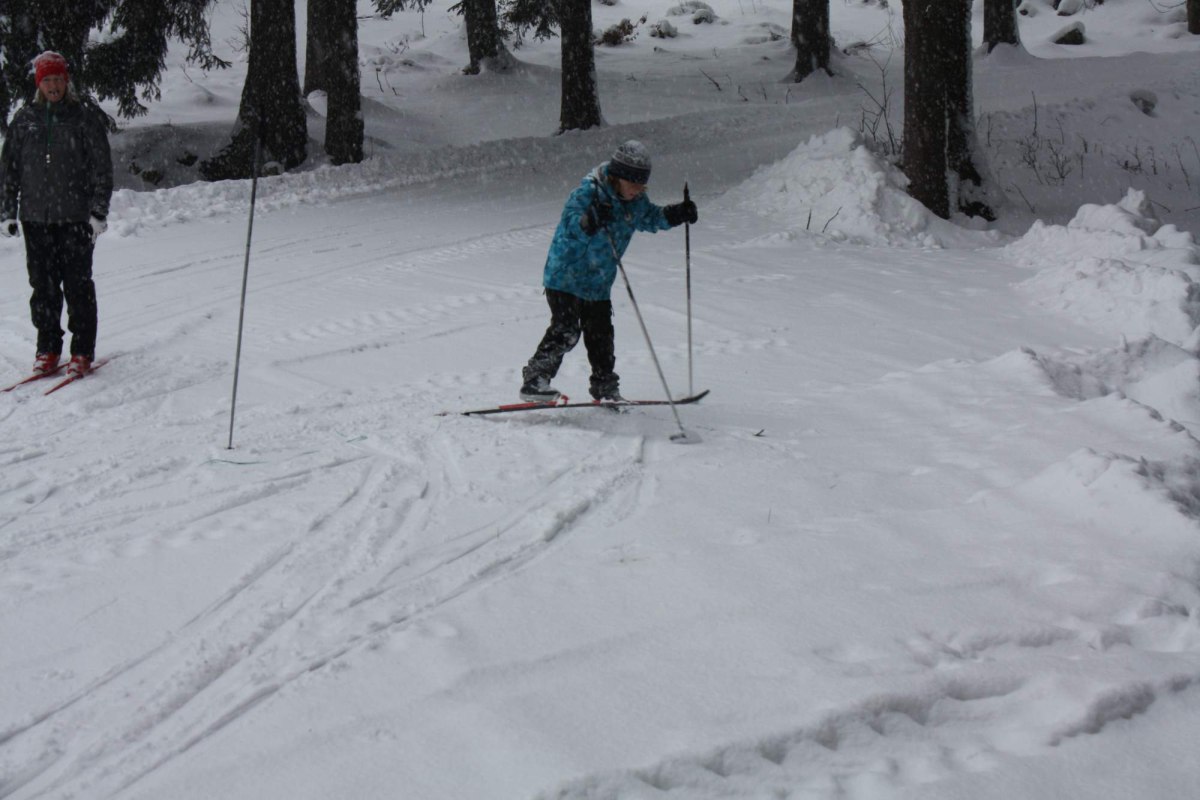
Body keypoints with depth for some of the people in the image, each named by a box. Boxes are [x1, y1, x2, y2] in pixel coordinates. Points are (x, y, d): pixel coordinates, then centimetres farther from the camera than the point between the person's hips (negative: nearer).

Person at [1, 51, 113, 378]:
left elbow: (102, 168, 1)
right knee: (43, 286, 6)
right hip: (35, 217, 3)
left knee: (77, 285, -1)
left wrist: (99, 211, -6)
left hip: (76, 217, -3)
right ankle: (48, 348, 16)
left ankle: (83, 351, 6)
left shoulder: (85, 118, 1)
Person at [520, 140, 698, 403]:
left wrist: (676, 214, 8)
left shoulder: (635, 202, 3)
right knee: (565, 331, -16)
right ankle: (534, 381, -11)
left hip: (598, 283, 7)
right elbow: (571, 225, -32)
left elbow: (650, 218, 23)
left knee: (600, 335, 13)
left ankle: (605, 387, 26)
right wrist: (589, 221, -52)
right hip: (566, 276, -7)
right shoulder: (588, 192, -21)